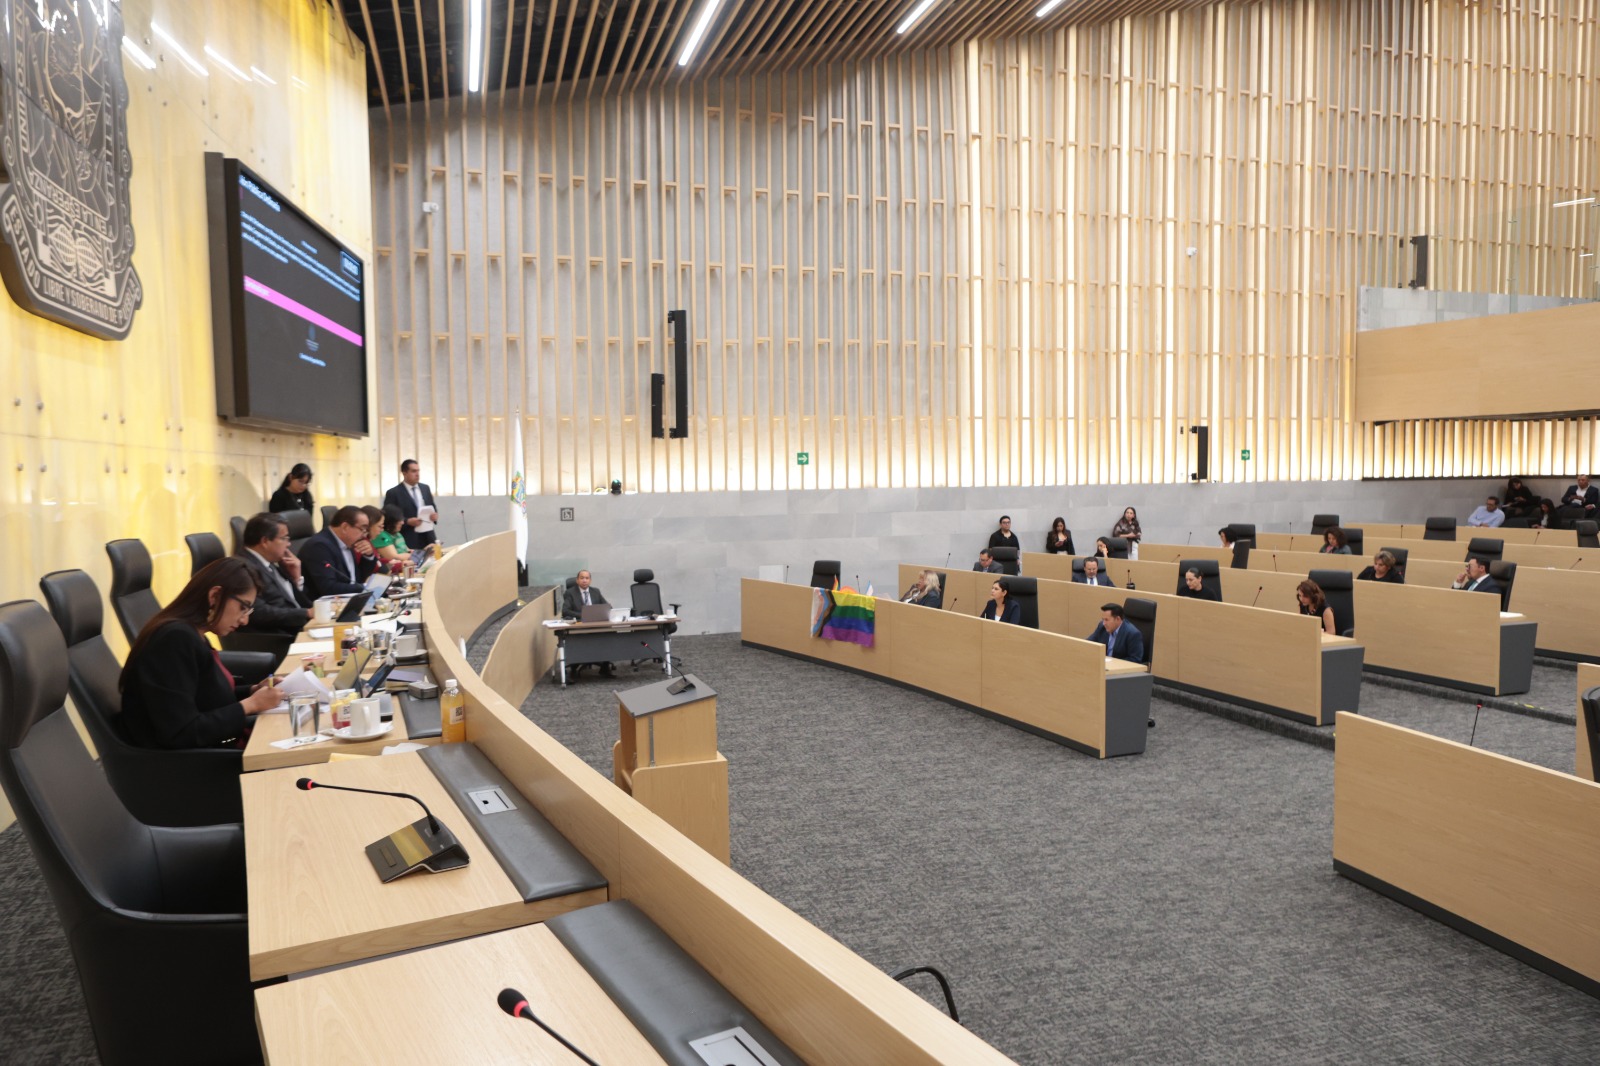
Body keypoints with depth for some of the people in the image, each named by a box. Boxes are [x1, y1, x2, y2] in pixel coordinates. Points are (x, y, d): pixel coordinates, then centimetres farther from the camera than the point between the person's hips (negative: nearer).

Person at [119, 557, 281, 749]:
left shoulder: (193, 635, 6)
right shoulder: (176, 639, -22)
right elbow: (181, 734, -26)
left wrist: (252, 691, 1)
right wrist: (250, 704, -18)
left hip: (212, 747, 9)